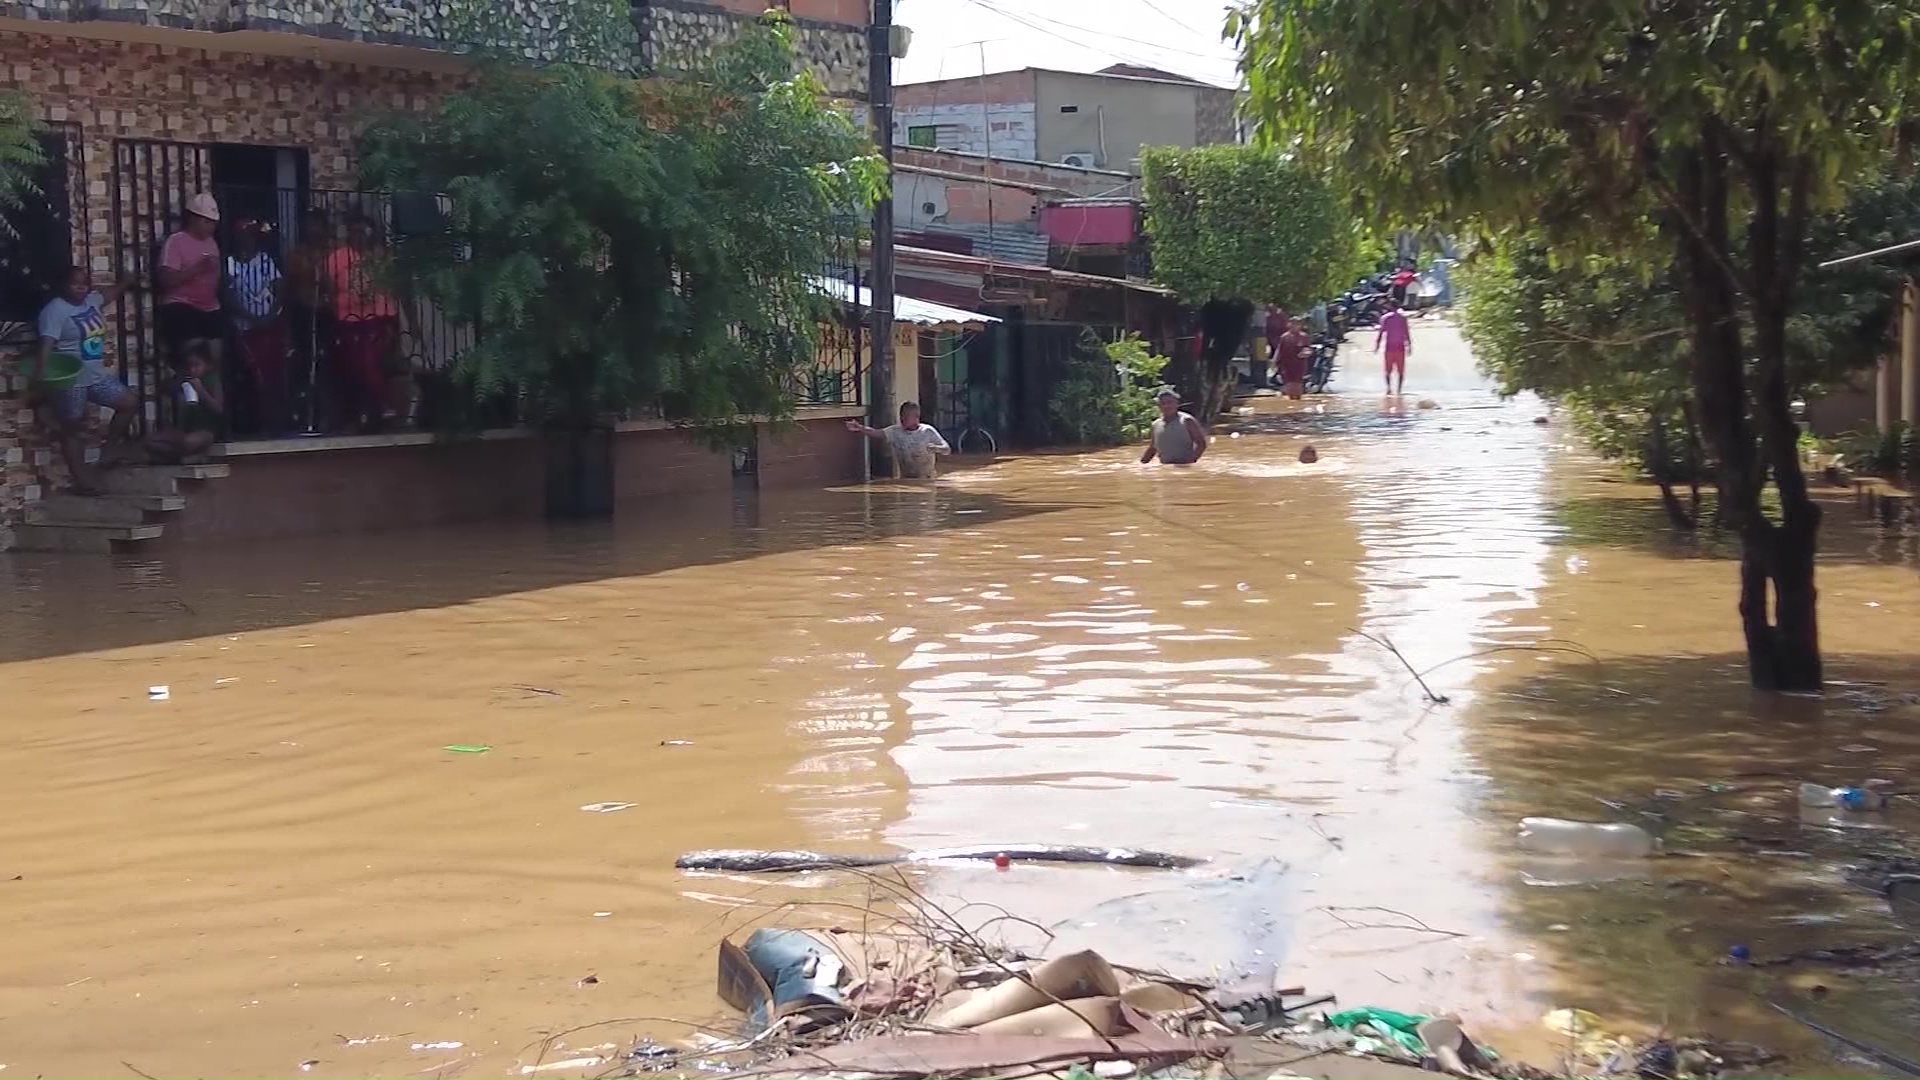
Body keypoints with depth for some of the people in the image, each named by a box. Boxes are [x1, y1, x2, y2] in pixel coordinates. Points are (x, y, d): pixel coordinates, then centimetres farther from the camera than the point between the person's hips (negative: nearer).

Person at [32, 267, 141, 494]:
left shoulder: (92, 300, 7)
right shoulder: (55, 310, -17)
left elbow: (112, 292, 30)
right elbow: (47, 343, -30)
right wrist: (39, 371, -41)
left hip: (97, 375, 8)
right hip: (70, 381, -8)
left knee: (130, 402, 10)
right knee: (73, 429, 1)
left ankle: (111, 446, 22)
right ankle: (81, 479, 2)